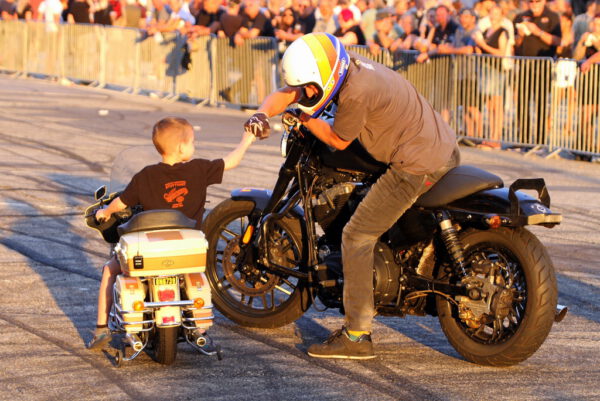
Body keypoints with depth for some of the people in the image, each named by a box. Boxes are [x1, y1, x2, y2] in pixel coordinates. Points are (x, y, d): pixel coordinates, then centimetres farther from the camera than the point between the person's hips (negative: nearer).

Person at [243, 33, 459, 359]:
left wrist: (303, 118, 5)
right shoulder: (344, 67, 6)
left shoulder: (356, 93, -23)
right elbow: (285, 95, 6)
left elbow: (339, 141, -6)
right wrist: (262, 114, -12)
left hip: (417, 166, -10)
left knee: (357, 237, -3)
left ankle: (356, 337, -1)